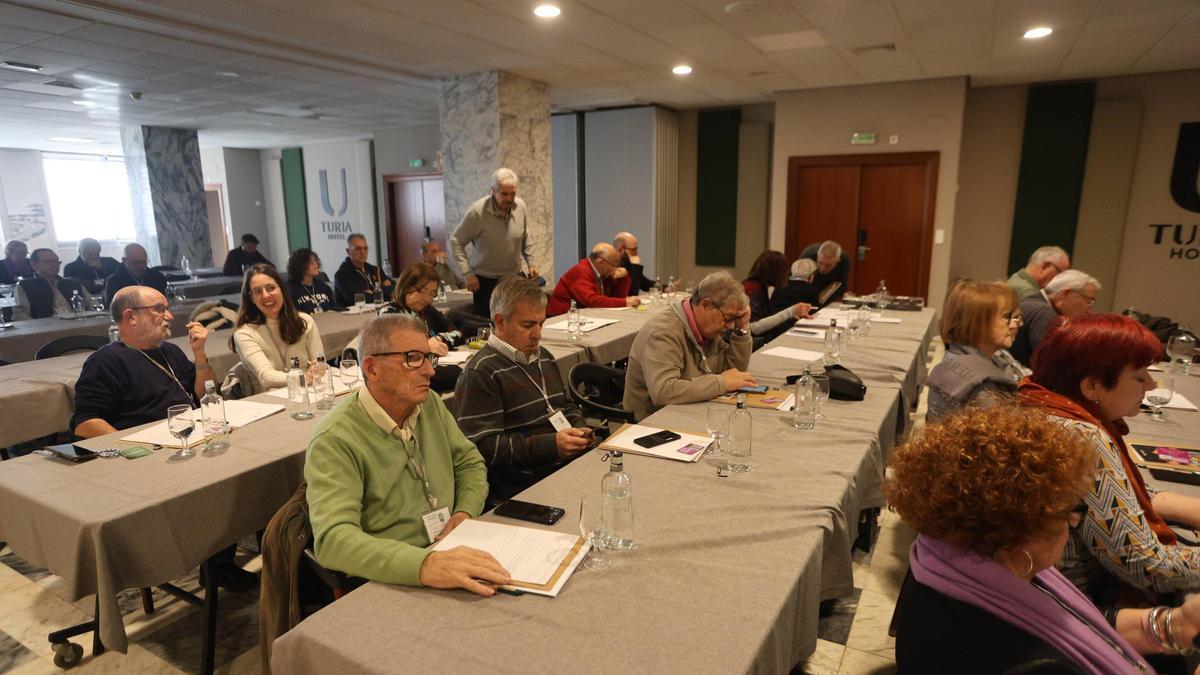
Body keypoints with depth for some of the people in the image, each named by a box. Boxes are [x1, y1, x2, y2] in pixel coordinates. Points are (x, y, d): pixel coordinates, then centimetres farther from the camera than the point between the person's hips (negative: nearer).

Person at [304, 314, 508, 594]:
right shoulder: (335, 441, -16)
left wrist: (465, 513, -4)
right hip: (386, 583, -6)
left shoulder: (431, 405, 4)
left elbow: (469, 462, 16)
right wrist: (426, 565, -42)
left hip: (452, 551, 6)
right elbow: (333, 538, -28)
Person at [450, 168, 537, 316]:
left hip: (514, 277, 4)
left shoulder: (521, 206, -4)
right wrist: (468, 273, -14)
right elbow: (456, 241, -9)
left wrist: (531, 262, 8)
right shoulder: (477, 211, -16)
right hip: (485, 281, -3)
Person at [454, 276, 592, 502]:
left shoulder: (544, 357, 19)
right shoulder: (480, 373, -9)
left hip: (573, 463, 9)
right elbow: (483, 447, -15)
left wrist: (579, 429, 7)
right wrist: (551, 445, -19)